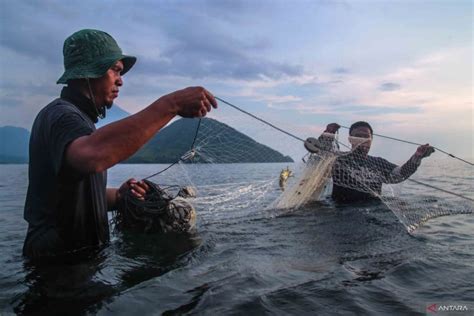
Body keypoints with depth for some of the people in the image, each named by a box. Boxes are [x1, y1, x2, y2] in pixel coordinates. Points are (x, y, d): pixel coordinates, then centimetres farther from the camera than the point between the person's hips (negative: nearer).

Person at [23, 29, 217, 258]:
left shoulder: (80, 118, 16)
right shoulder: (60, 114, -17)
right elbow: (92, 156, -41)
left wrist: (117, 195, -1)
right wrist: (170, 105, -40)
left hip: (81, 255, 9)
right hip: (55, 263, -9)